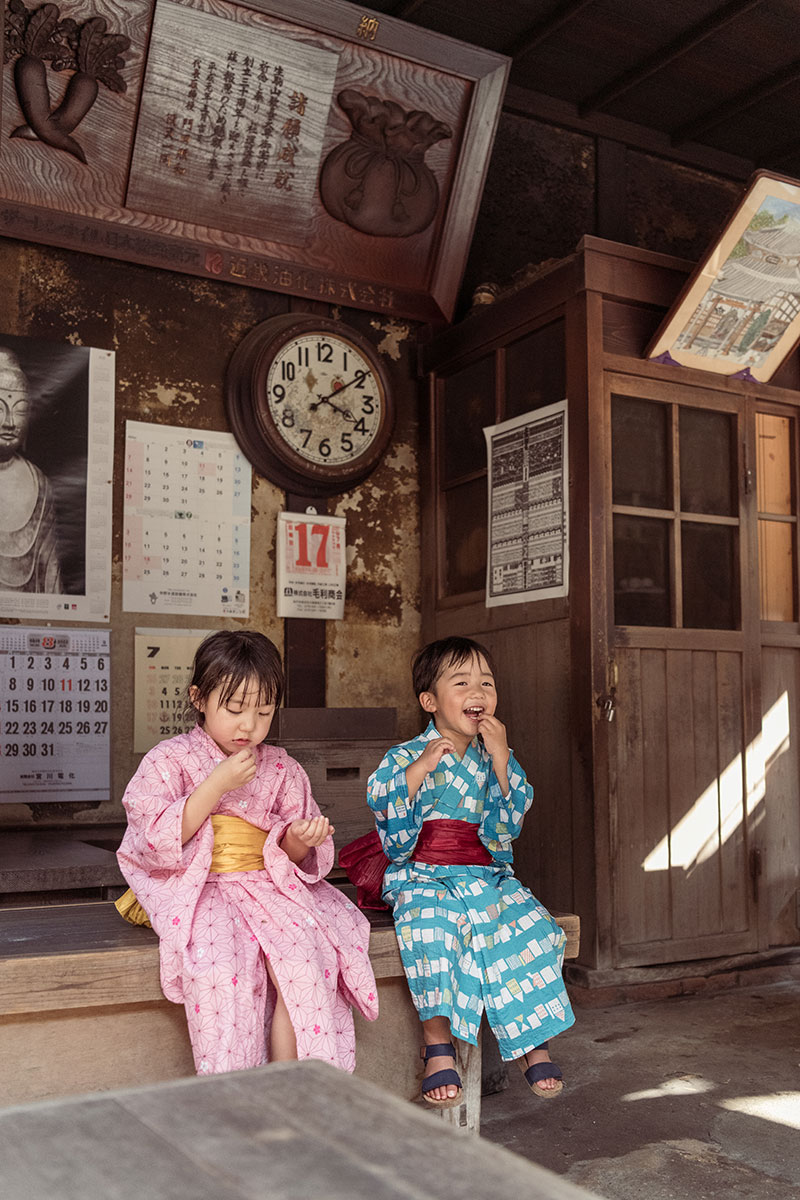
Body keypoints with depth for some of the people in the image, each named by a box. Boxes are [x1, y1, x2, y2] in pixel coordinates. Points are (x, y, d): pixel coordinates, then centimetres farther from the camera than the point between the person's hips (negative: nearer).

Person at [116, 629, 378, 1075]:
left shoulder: (282, 769, 11)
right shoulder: (169, 761, 1)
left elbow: (293, 858, 13)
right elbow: (158, 839, -11)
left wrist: (300, 842, -12)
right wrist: (217, 783, -15)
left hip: (267, 885, 3)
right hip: (197, 889, -3)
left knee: (304, 960, -24)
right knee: (217, 962, -31)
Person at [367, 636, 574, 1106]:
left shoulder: (496, 757, 11)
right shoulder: (406, 757, 1)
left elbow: (514, 814, -2)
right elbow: (387, 811, -11)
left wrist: (500, 756, -11)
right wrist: (420, 767, -21)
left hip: (489, 877, 3)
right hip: (424, 877, -3)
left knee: (528, 926, -22)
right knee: (432, 928, -33)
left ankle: (534, 1040, -8)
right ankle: (438, 1044, -22)